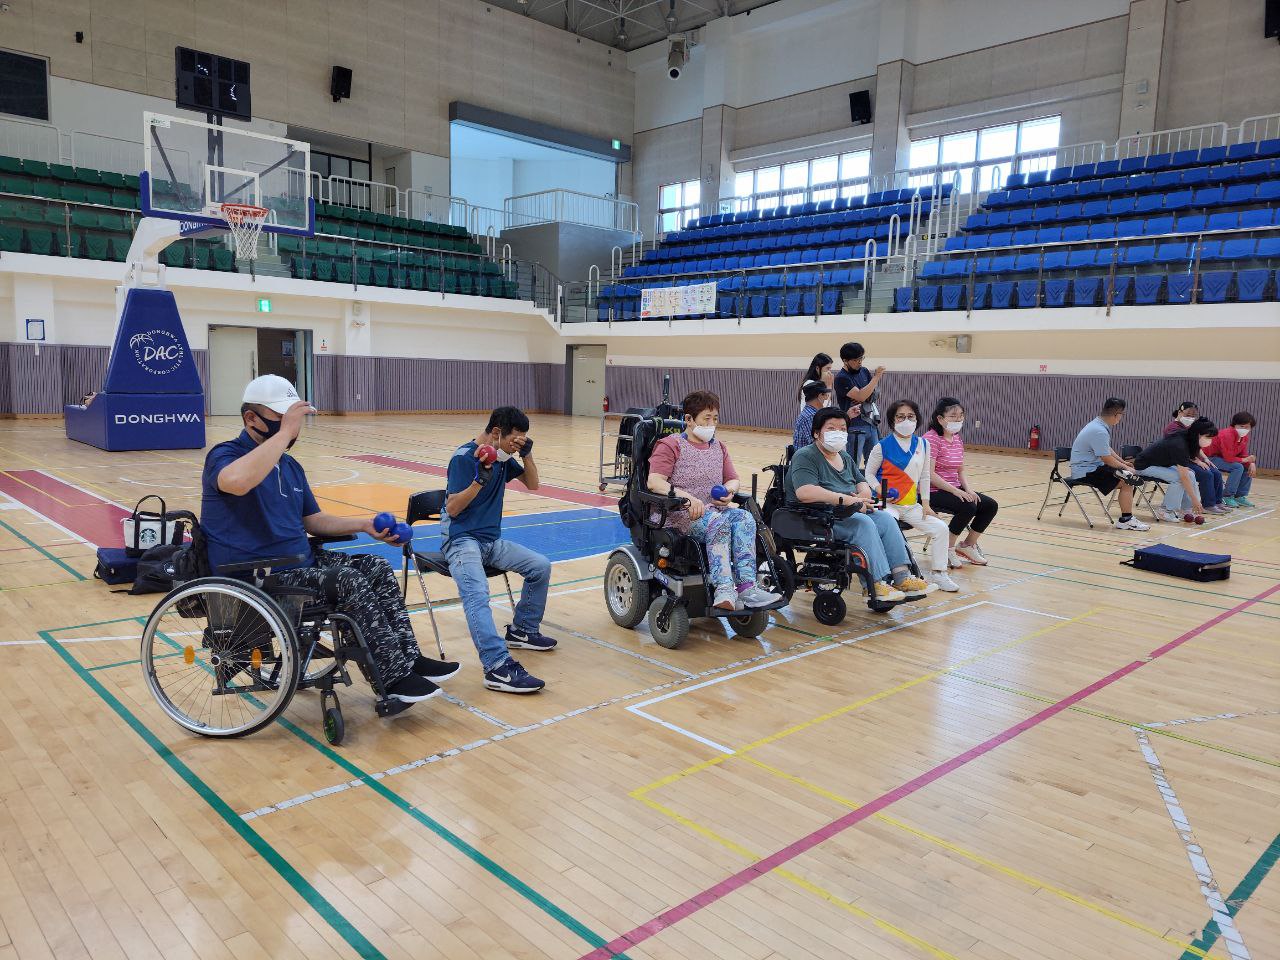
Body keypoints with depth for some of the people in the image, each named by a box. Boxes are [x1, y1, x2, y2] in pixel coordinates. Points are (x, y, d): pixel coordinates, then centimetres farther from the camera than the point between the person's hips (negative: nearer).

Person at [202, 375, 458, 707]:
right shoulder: (225, 455, -12)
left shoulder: (290, 466, 16)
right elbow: (237, 481, -39)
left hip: (300, 561, 9)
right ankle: (393, 677, -16)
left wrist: (364, 525, 6)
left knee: (377, 568, -4)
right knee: (349, 582, -24)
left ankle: (408, 657, -4)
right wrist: (285, 431, -33)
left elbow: (313, 520, 20)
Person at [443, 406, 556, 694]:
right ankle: (498, 667, -46)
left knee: (541, 566, -4)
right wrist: (481, 479, -30)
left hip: (491, 540, 8)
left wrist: (526, 453, 2)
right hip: (461, 540, -8)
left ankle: (522, 630, 15)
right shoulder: (464, 457, -13)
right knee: (477, 594, -33)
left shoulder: (503, 456, 9)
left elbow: (532, 484, 18)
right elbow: (452, 508, -17)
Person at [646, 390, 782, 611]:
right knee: (719, 522, -35)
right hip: (679, 514, -6)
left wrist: (729, 490, -4)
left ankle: (746, 587, -33)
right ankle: (723, 589, -42)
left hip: (713, 509, 6)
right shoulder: (671, 445, 0)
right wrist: (686, 496, -29)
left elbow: (733, 479, 23)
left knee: (745, 518, -25)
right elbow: (654, 481, -14)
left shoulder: (718, 447, 21)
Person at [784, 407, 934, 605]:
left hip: (849, 513, 8)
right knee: (864, 523, -29)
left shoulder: (845, 458, 22)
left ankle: (902, 577, -21)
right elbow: (804, 492, -24)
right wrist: (844, 499, -25)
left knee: (885, 518, -15)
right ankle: (879, 583, -31)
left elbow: (863, 484, 21)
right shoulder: (805, 457, -7)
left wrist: (862, 497, -6)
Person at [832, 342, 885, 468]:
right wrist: (876, 377, -19)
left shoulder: (864, 371, 11)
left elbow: (875, 395, 14)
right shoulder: (841, 378, -11)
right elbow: (860, 396, -20)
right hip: (855, 428, -7)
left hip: (871, 425, 7)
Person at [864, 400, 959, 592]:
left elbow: (924, 476, 14)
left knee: (940, 528, -8)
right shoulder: (882, 446, -5)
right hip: (887, 504, -5)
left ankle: (937, 573, 6)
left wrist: (925, 503, 7)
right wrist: (880, 492, -19)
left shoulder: (923, 444, 9)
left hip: (912, 505, 5)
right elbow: (869, 474, -1)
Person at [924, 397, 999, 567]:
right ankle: (948, 548, -8)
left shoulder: (958, 440, 12)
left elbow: (961, 471, 14)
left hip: (955, 489, 9)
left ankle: (967, 545, 15)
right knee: (968, 507, -29)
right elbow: (930, 474, -22)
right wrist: (955, 491, -25)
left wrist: (968, 489, -6)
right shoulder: (932, 439, -15)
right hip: (933, 491, -9)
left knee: (991, 505, -3)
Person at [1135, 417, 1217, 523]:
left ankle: (1186, 510, 0)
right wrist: (1195, 500, -25)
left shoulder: (1186, 439, -6)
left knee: (1191, 475, -4)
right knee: (1178, 478, -25)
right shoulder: (1179, 445, -31)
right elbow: (1183, 477, -29)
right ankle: (1167, 510, -12)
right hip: (1144, 466, -9)